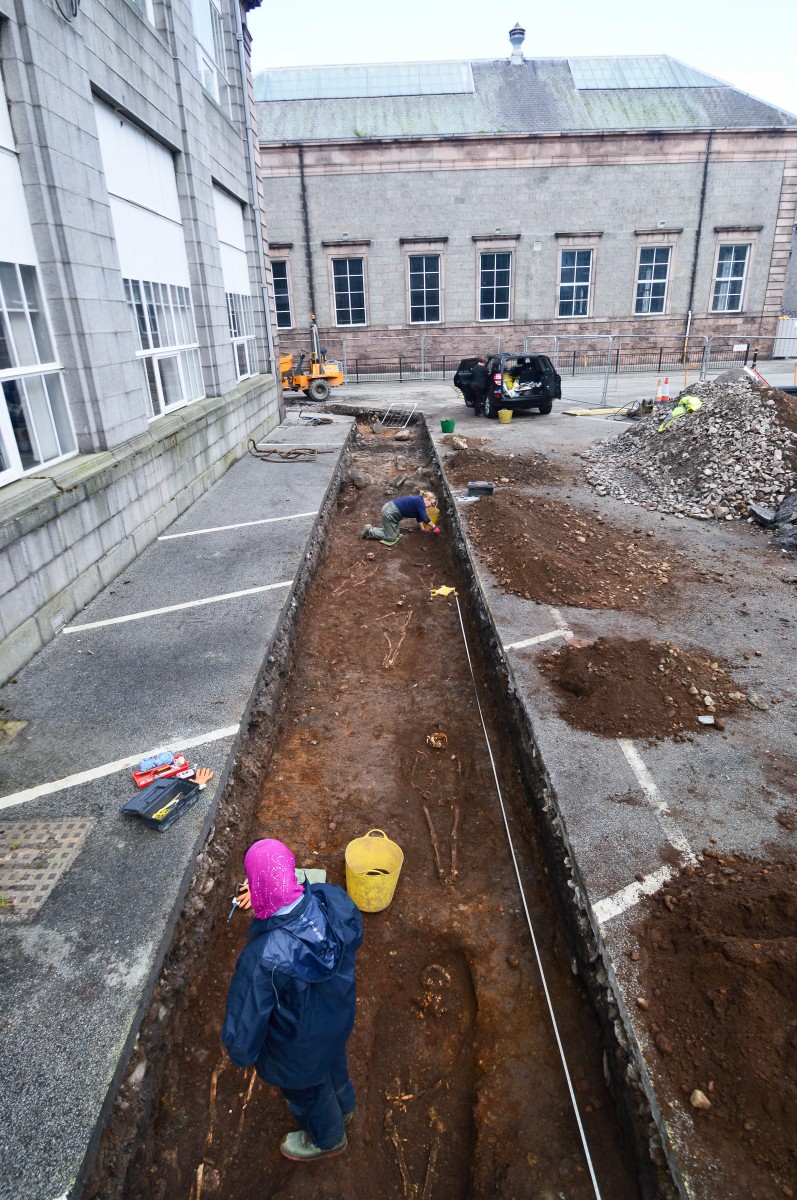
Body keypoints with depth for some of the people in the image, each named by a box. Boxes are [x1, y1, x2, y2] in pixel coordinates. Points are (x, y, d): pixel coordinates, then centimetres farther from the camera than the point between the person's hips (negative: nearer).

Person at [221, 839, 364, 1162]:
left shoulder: (262, 957, -44)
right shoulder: (334, 900, -32)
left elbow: (248, 1015, -25)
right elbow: (356, 935, -6)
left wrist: (240, 1052, 1)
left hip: (300, 1043, -4)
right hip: (338, 1017, 4)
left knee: (306, 1088, 31)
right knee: (334, 1062, 37)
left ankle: (327, 1139, 61)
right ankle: (342, 1107, 69)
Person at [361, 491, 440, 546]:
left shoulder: (419, 502, 12)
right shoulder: (419, 501, -17)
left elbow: (419, 517, 22)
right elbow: (425, 518, -16)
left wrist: (423, 529, 21)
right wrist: (434, 527, -5)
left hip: (391, 511, 10)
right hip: (389, 512, -10)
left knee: (395, 534, 18)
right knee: (391, 537, -2)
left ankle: (372, 528, 20)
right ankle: (369, 530, 4)